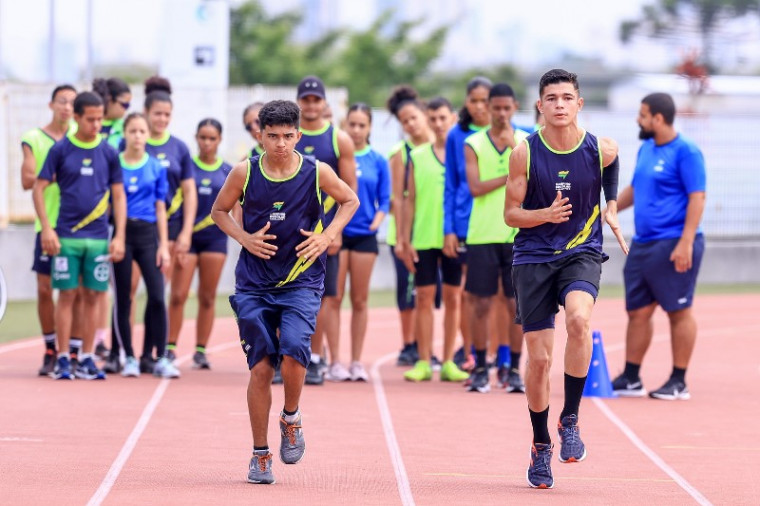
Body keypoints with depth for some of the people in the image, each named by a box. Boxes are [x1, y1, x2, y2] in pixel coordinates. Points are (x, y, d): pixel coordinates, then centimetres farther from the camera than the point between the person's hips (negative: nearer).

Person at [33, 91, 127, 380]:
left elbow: (118, 196, 10)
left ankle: (86, 359, 10)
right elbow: (39, 188, 1)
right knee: (67, 295, -1)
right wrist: (46, 228, -8)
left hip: (99, 237, 2)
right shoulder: (60, 150, -1)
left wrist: (119, 237, 3)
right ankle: (62, 359, 4)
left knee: (92, 297, 4)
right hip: (66, 236, -2)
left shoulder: (108, 153, 6)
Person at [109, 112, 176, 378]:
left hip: (148, 232, 1)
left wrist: (164, 246, 5)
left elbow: (160, 209, 10)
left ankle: (161, 358, -4)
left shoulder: (156, 167, 8)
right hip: (121, 232, -1)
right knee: (122, 299, 2)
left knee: (157, 295, -9)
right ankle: (128, 358, 11)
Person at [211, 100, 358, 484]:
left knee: (293, 352, -22)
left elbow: (350, 200, 11)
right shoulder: (244, 173, -4)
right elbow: (219, 210, 11)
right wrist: (244, 238, -6)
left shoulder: (316, 173, -5)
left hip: (301, 282, -1)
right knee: (260, 367, -1)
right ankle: (260, 455, 12)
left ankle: (291, 419, 8)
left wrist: (328, 236, -3)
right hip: (254, 283, 1)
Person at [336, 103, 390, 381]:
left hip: (365, 235, 1)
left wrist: (376, 221, -9)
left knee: (360, 300, 5)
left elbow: (384, 200, 7)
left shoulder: (378, 161, 4)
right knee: (334, 297, -5)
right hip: (336, 233, -1)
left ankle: (356, 361, 10)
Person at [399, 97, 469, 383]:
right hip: (424, 238, 0)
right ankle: (424, 362, 4)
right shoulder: (417, 157, 8)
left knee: (453, 298, 3)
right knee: (424, 298, 0)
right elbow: (409, 200, 9)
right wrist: (405, 240, 3)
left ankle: (448, 362, 9)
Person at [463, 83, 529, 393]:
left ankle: (513, 369, 8)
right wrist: (511, 176, -9)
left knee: (516, 304, 1)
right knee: (481, 303, 1)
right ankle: (480, 369, 9)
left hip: (518, 235, 1)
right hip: (483, 235, -1)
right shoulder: (473, 144, 4)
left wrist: (515, 149, -15)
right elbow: (475, 187, -7)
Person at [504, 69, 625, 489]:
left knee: (578, 318, -32)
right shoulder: (524, 153, -8)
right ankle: (540, 445, 22)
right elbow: (510, 214, -4)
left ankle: (570, 420, -17)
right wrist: (546, 214, -21)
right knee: (539, 358, 1)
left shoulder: (601, 149, -5)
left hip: (582, 253, 0)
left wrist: (611, 207, 16)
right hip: (534, 258, 0)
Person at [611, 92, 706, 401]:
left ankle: (679, 382, 4)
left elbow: (697, 198, -17)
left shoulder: (685, 152, -12)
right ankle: (631, 379, 15)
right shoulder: (646, 149, 13)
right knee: (638, 311, 9)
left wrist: (686, 243, -23)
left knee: (679, 312, -1)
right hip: (643, 244, 8)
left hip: (673, 245, -8)